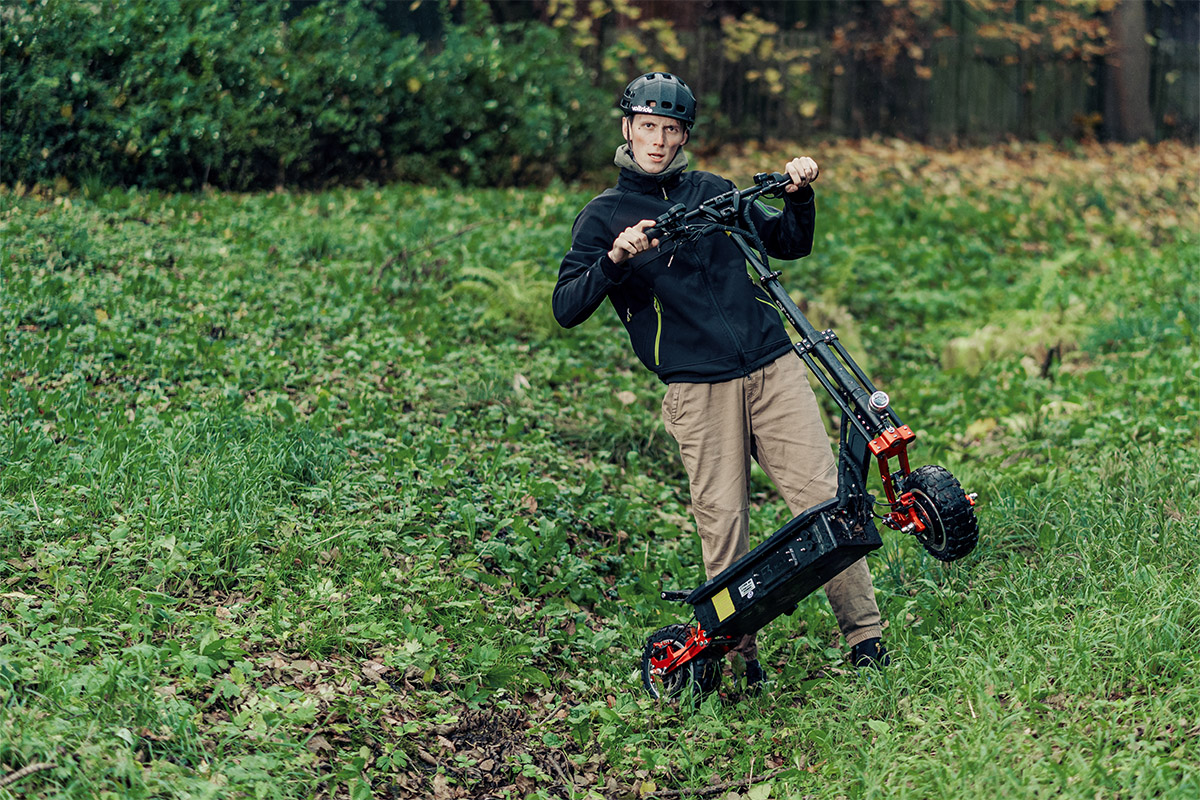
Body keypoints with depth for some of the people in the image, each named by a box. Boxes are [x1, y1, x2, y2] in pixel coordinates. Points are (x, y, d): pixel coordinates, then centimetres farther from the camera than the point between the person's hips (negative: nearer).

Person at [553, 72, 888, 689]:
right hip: (698, 388, -2)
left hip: (773, 368, 3)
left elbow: (790, 245, 25)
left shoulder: (712, 192, 18)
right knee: (723, 522, -5)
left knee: (823, 498, -5)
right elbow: (566, 309, -3)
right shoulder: (604, 217, 7)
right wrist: (615, 260, -19)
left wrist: (800, 196, 7)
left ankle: (865, 636, 1)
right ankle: (740, 657, 8)